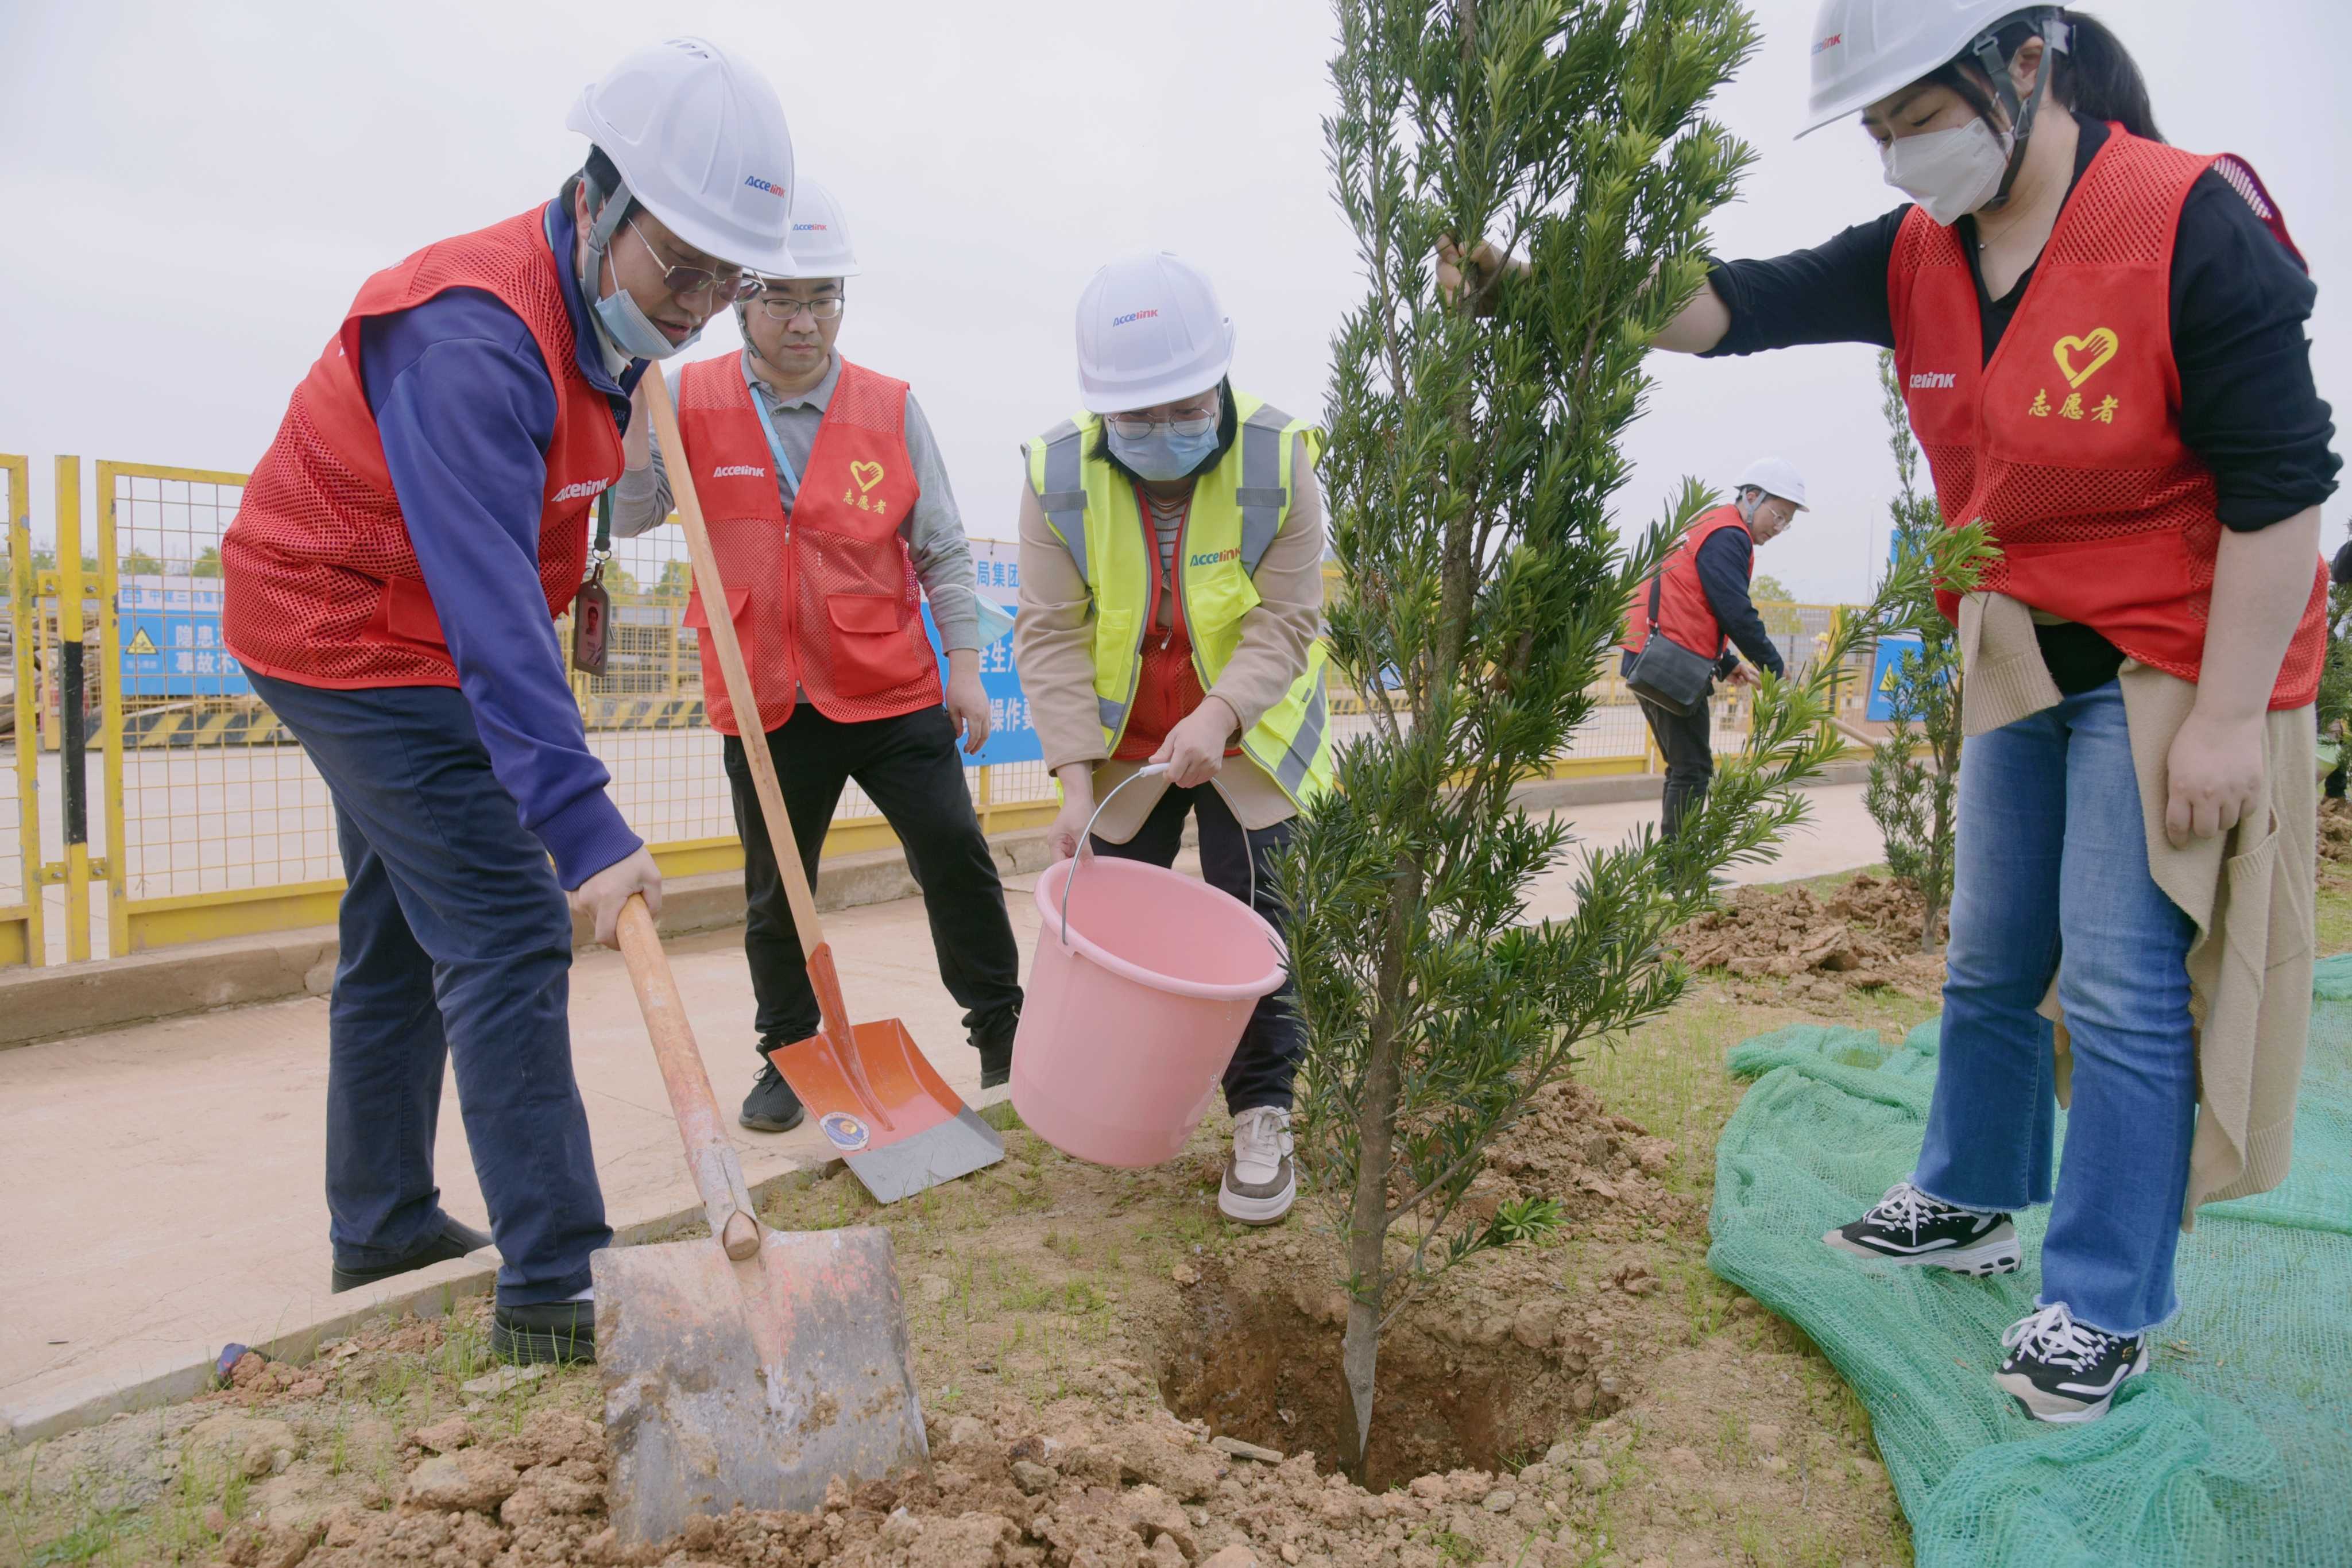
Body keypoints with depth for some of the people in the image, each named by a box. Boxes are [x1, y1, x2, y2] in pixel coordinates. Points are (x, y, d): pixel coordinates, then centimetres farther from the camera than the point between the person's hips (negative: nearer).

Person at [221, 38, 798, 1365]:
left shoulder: (605, 316, 1)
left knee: (402, 934, 17)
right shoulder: (473, 335, -29)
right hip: (362, 641, -10)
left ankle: (383, 1228, 33)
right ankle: (555, 1291, -9)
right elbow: (489, 602, -38)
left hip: (372, 639, 10)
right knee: (506, 937, -14)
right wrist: (582, 826, -43)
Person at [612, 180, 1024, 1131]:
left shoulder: (890, 411, -1)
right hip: (766, 701, 1)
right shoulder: (692, 402, 0)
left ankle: (1002, 1032, 17)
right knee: (776, 895, 11)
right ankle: (788, 1056, 29)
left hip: (892, 692, 0)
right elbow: (629, 516, -6)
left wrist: (966, 668, -2)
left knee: (956, 859, -2)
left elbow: (942, 551, 3)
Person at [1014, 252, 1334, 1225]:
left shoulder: (1278, 460, -18)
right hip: (1124, 745, 2)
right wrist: (1077, 778, -23)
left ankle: (1262, 1116, 11)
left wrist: (1218, 715, -34)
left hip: (1246, 741, -2)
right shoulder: (1059, 474, -15)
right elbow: (1051, 635, -15)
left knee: (1247, 924, -3)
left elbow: (1288, 621, -17)